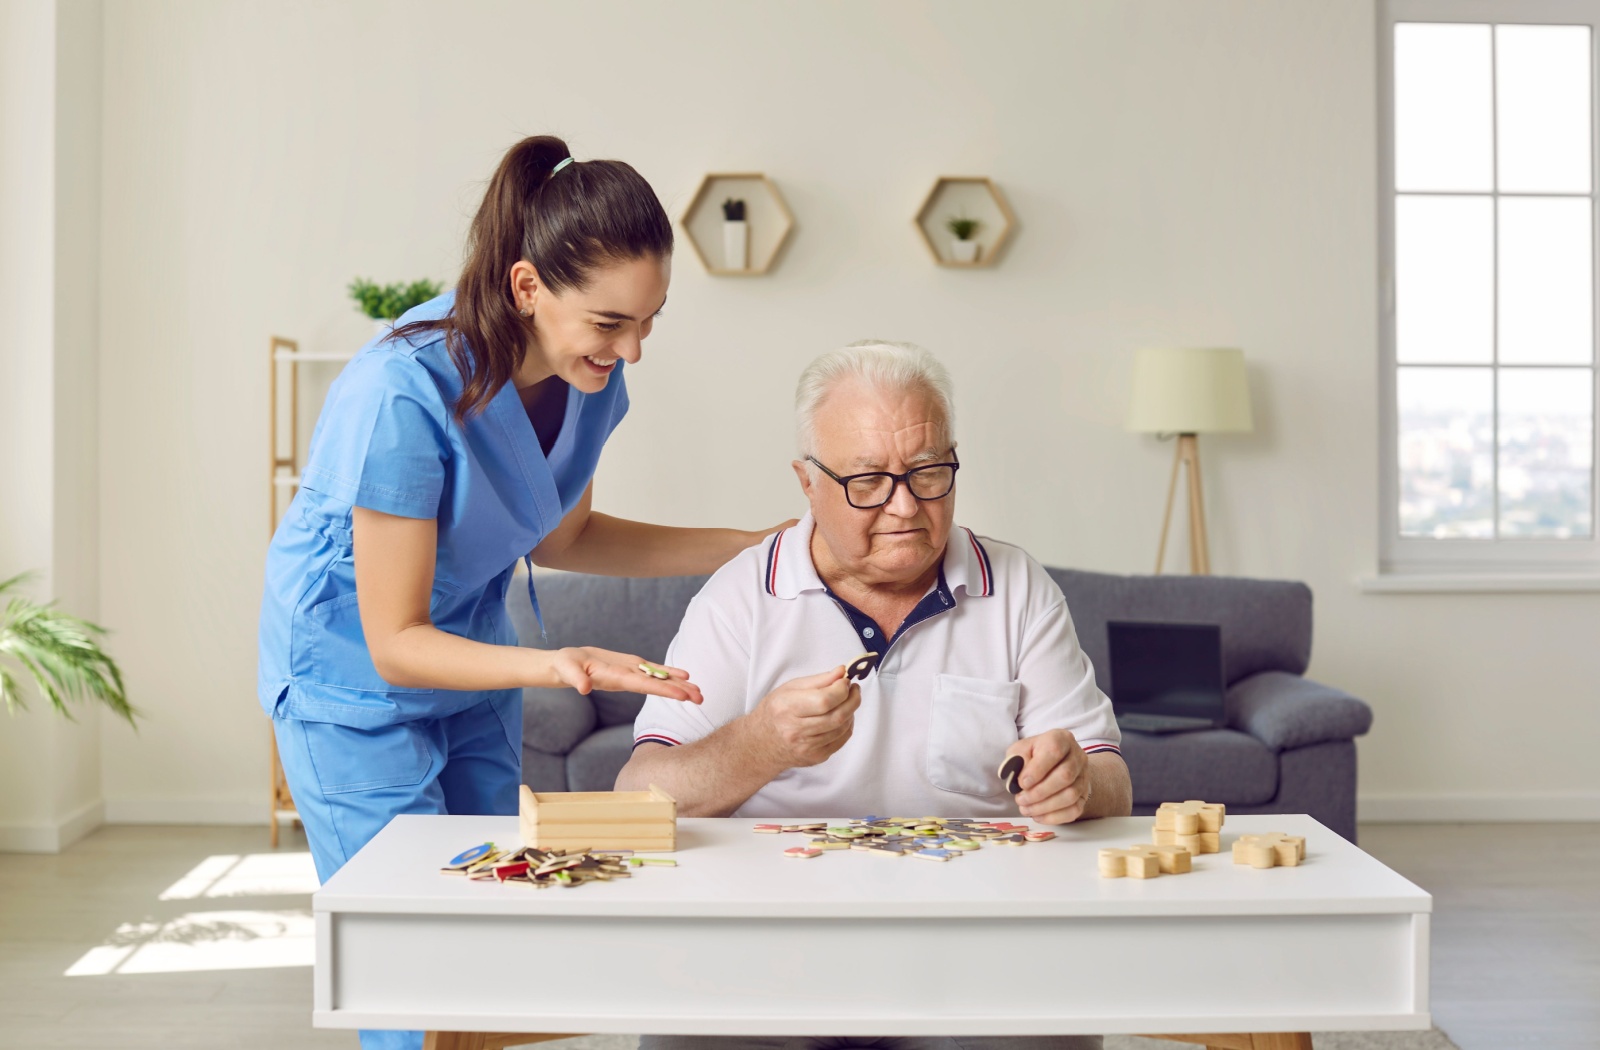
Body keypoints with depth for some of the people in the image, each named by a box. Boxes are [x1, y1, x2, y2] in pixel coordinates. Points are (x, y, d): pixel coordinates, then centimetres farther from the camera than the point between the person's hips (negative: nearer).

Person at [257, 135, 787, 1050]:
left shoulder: (591, 376, -12)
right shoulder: (405, 398, -32)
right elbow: (395, 644, -27)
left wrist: (752, 548, -3)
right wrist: (554, 664, -43)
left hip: (475, 662, 7)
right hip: (354, 678, -6)